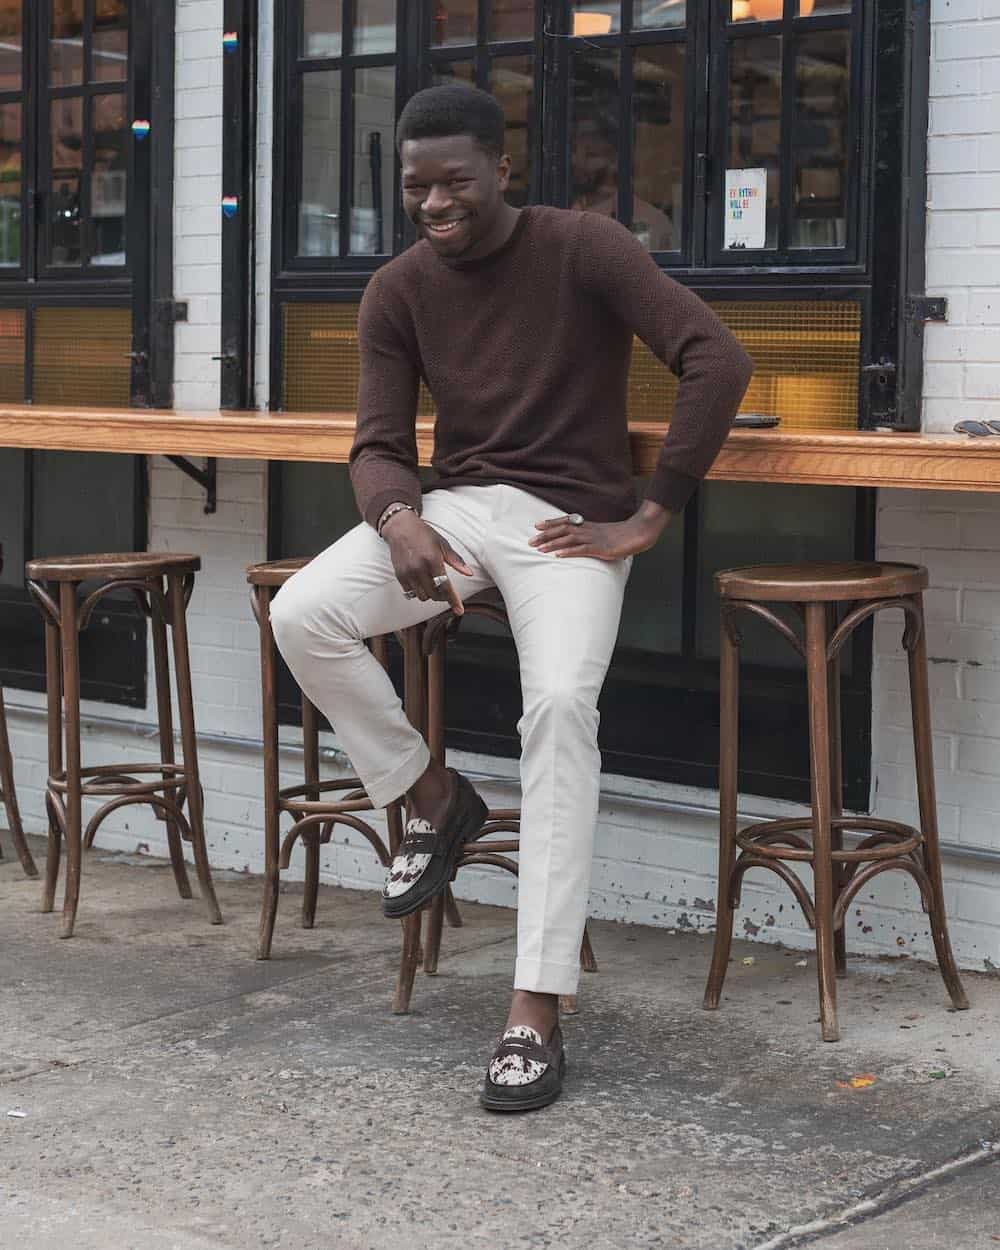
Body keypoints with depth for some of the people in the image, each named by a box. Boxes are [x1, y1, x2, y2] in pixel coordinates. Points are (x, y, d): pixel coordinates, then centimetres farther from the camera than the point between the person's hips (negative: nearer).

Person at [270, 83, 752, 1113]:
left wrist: (649, 519, -15)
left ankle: (536, 1010, -29)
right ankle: (432, 796, 4)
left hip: (568, 518, -4)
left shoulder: (582, 248, -9)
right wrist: (400, 522, -25)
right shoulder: (398, 293, 4)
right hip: (451, 505, 4)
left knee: (562, 703, -31)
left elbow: (718, 360, -15)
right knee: (301, 614, -22)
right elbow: (379, 446, 0)